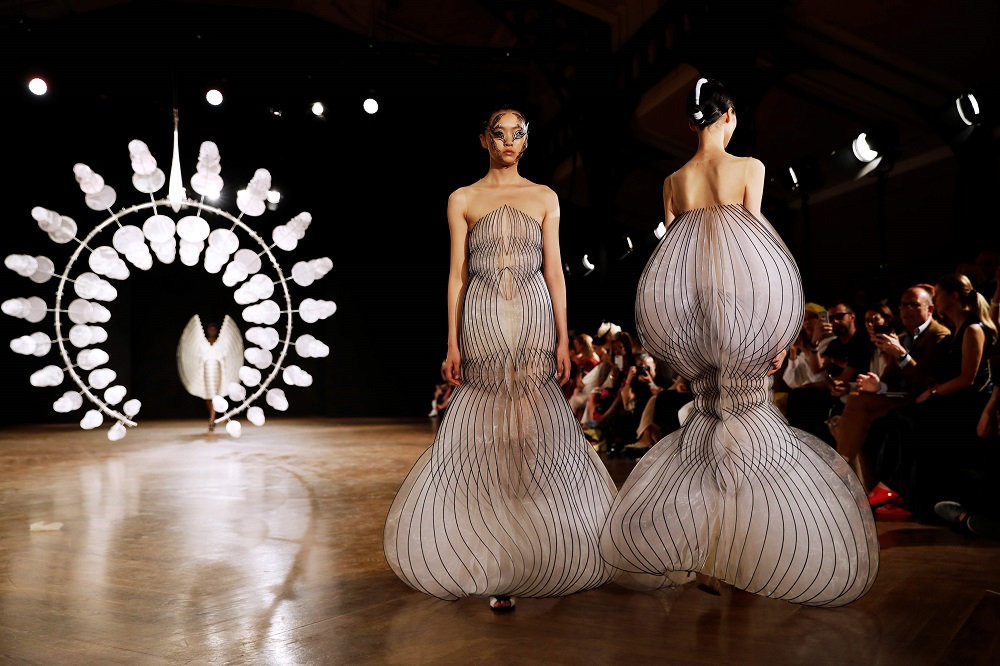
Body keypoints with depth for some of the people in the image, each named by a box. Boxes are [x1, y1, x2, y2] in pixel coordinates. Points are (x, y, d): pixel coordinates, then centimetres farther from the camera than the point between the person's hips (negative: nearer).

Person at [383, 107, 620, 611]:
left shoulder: (544, 198, 10)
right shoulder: (462, 200, 8)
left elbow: (554, 270, 7)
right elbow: (457, 275, 5)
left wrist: (563, 338, 0)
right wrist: (452, 343, 0)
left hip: (534, 319, 1)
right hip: (483, 322, -1)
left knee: (536, 430, -2)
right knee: (486, 431, -1)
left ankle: (540, 546, 11)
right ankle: (493, 557, 7)